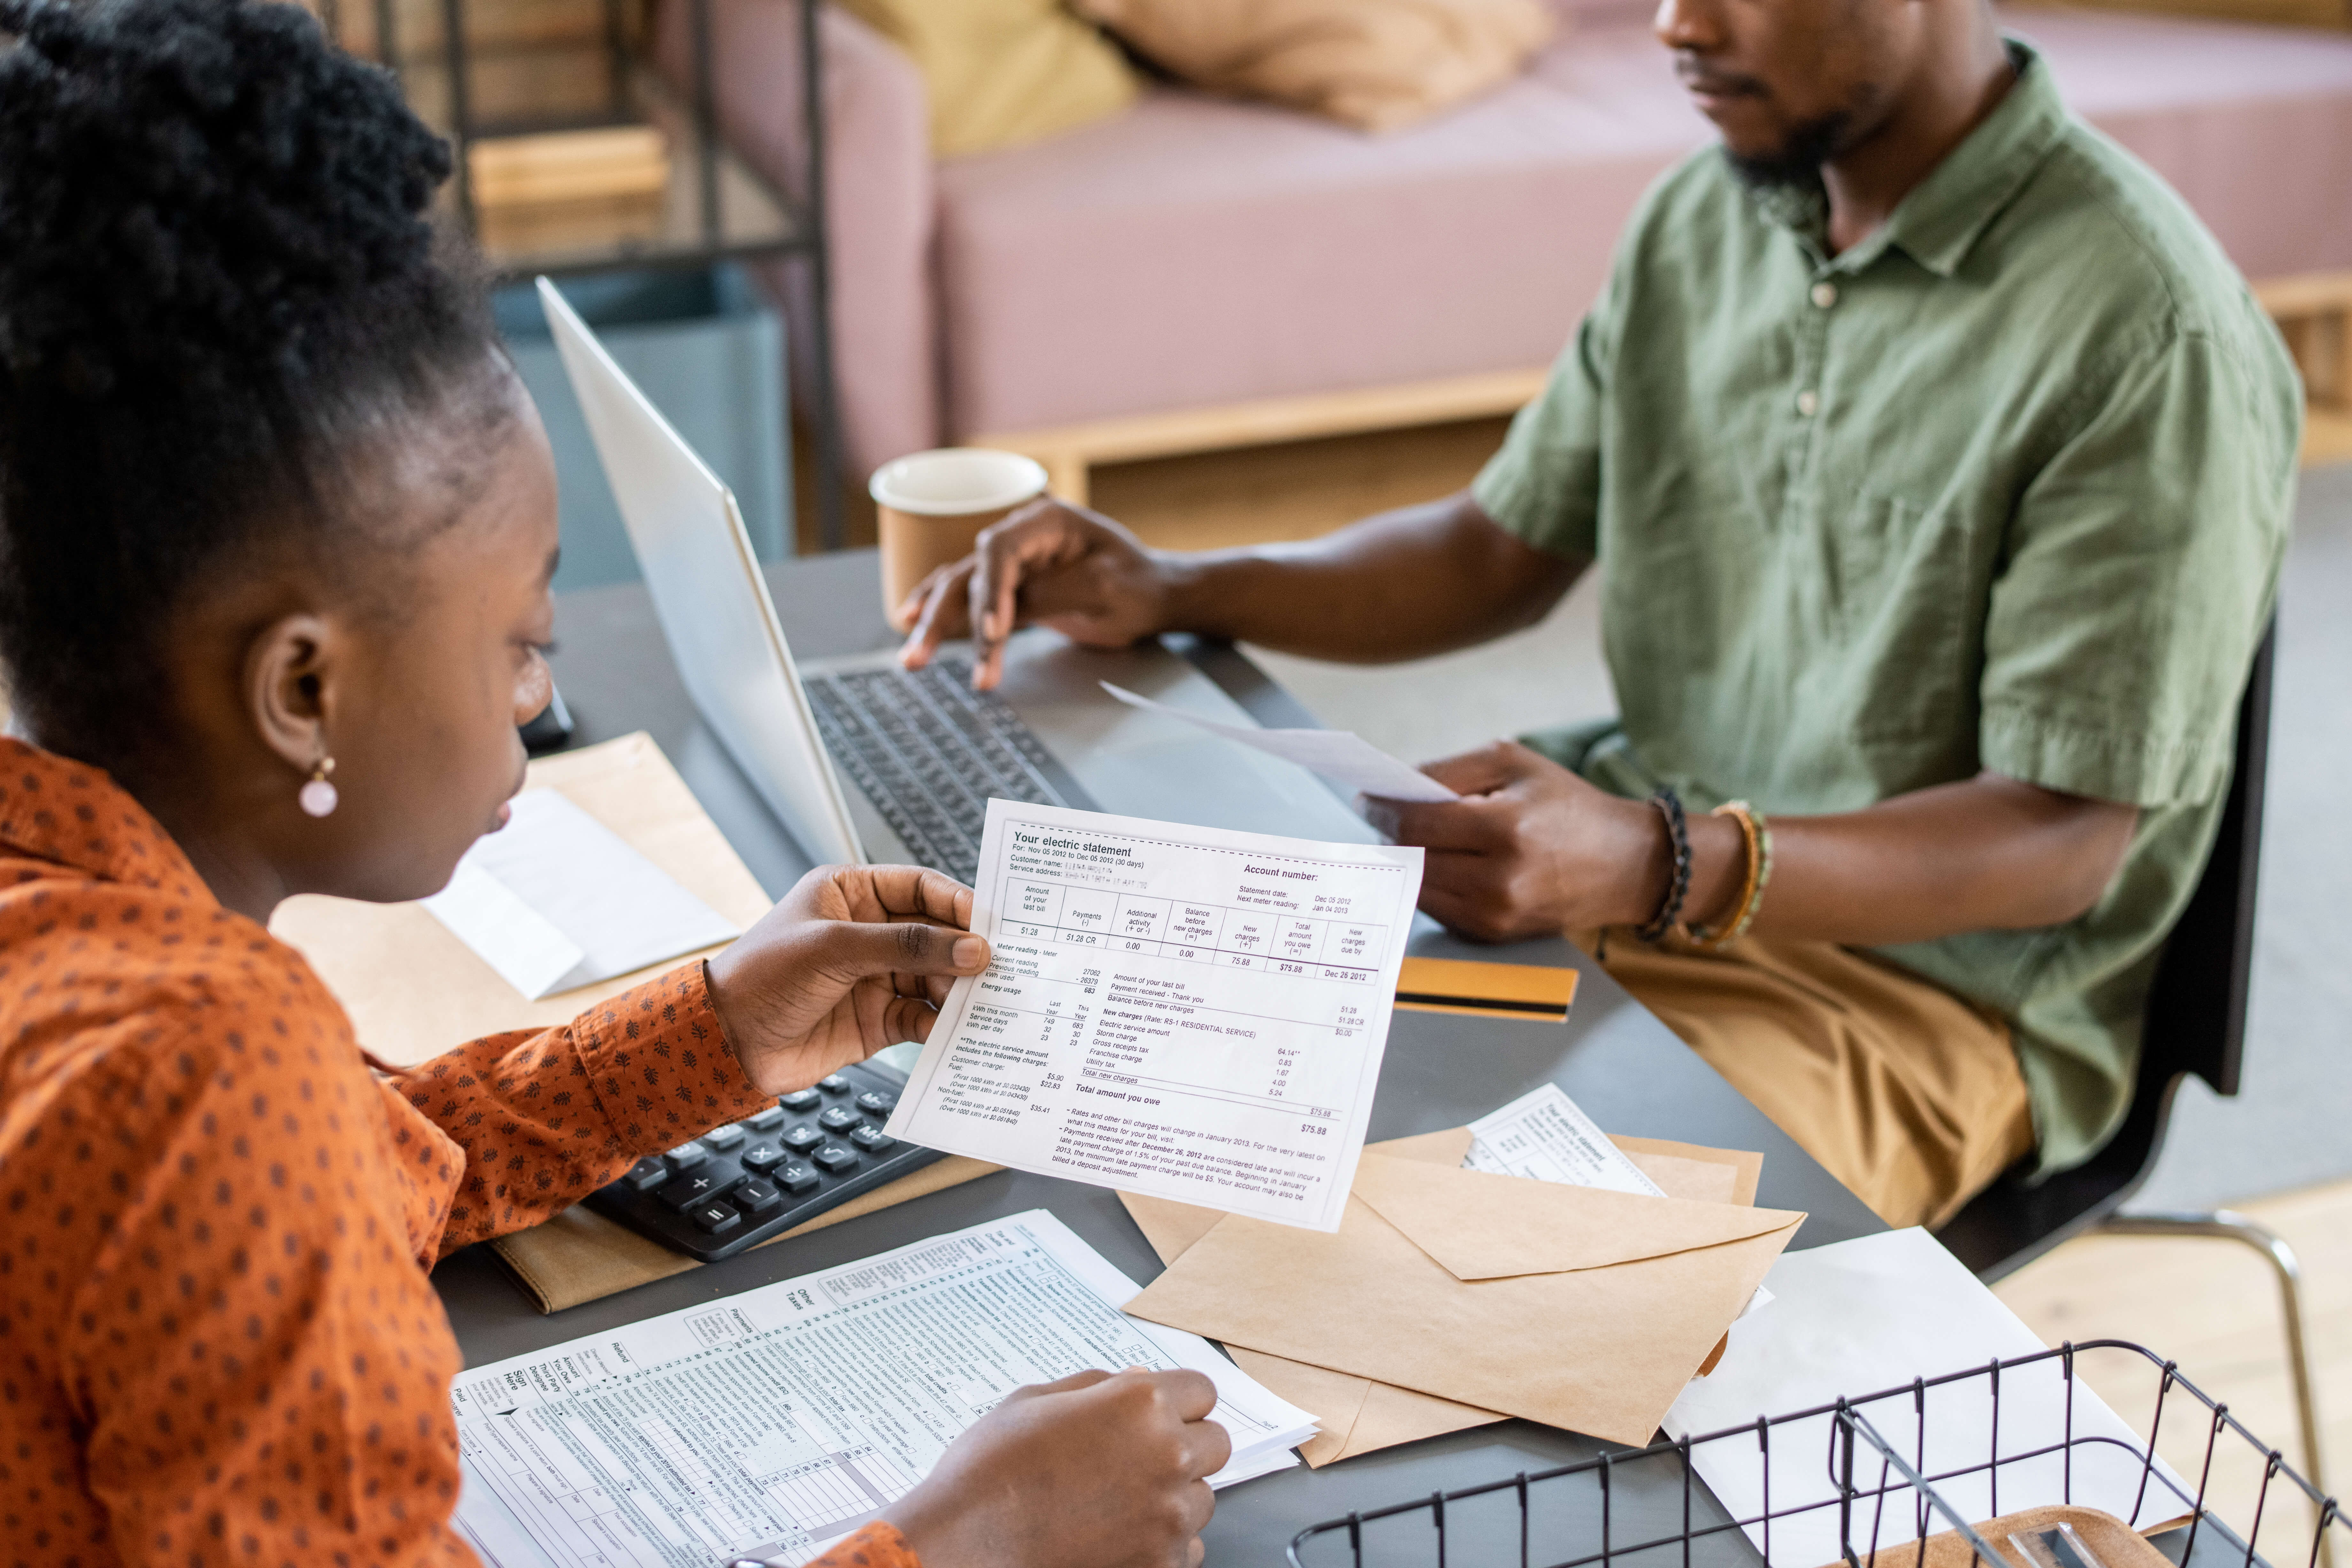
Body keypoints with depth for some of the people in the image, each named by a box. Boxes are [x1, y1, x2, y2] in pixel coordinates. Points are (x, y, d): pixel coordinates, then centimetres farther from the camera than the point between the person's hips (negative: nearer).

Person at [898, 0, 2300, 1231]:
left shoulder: (2149, 336, -21)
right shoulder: (1703, 223, 3)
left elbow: (2066, 843, -22)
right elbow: (1502, 553, 13)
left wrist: (1661, 871, -36)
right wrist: (1169, 595, -2)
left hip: (1934, 979, -7)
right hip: (1640, 845, 7)